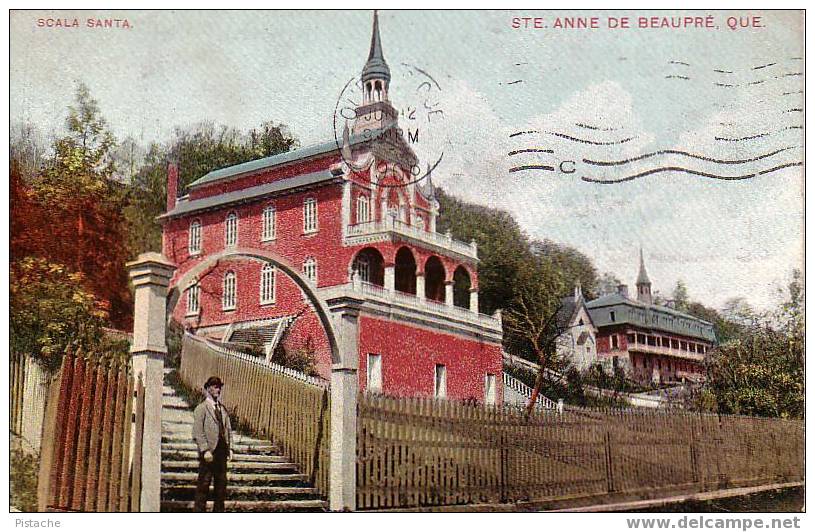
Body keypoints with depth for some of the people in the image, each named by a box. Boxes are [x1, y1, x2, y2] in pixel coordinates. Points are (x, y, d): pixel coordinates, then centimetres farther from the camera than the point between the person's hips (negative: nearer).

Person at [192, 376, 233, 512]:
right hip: (208, 453, -6)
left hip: (222, 452, 6)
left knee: (221, 483, 9)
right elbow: (197, 432, -10)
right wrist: (205, 450, -16)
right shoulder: (201, 408, -4)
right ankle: (200, 510, 3)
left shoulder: (223, 409, 16)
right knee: (204, 484, -3)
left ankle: (218, 511, 17)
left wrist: (229, 448, 8)